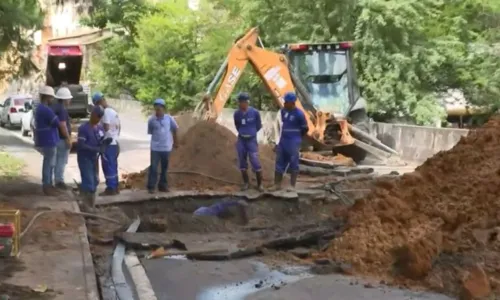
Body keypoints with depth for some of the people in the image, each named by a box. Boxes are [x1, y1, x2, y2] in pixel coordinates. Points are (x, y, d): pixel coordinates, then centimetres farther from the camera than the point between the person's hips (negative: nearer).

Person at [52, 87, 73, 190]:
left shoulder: (54, 107, 13)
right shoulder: (62, 109, -18)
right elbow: (62, 125, -24)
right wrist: (68, 139, -21)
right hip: (62, 138, -10)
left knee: (57, 160, 14)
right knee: (62, 160, -5)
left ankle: (57, 180, 19)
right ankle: (59, 180, -3)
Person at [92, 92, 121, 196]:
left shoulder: (106, 112, -16)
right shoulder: (114, 111, 13)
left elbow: (106, 128, -22)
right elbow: (119, 127, 19)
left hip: (108, 144, -9)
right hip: (115, 143, 9)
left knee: (108, 167, -3)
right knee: (113, 166, 14)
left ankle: (110, 188, 0)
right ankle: (115, 187, 18)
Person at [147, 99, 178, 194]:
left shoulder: (169, 118, -5)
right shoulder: (151, 120, -7)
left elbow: (175, 129, 9)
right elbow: (150, 132, 4)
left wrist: (175, 142, 14)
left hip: (166, 147, 2)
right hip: (155, 148, -2)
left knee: (164, 168, 11)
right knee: (153, 167, -6)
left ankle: (163, 185, 22)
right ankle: (151, 187, 1)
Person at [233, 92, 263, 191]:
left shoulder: (255, 112, -13)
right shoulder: (236, 114, -4)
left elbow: (258, 126, 4)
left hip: (252, 140, -3)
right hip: (241, 140, 3)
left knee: (255, 162, -6)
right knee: (242, 162, 7)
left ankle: (259, 184, 8)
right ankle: (246, 183, 21)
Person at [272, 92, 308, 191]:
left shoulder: (299, 114, -13)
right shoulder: (283, 111, 7)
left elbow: (305, 129, -3)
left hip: (293, 142, -7)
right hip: (282, 141, 7)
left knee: (293, 164, 2)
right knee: (279, 162, 7)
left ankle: (292, 186, 10)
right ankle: (277, 185, 12)